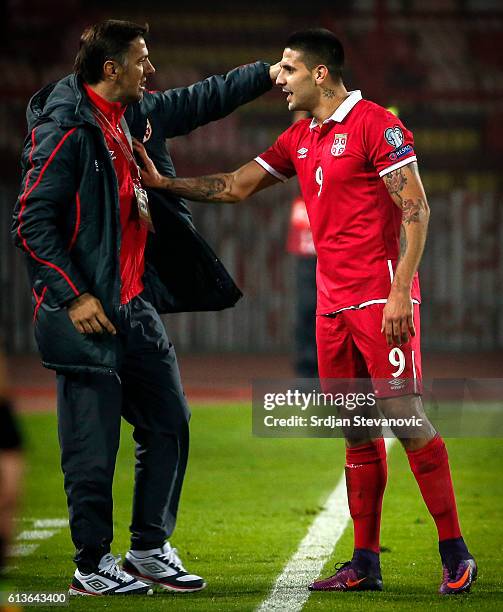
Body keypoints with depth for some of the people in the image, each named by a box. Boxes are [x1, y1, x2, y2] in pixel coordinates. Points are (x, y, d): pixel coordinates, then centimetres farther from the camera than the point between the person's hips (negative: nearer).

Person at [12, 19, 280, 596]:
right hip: (88, 313, -9)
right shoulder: (66, 130, -15)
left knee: (169, 423, 12)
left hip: (137, 305, 9)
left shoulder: (137, 115, 11)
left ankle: (149, 549, 23)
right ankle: (91, 566, 9)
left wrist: (269, 73, 27)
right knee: (94, 445, -3)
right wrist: (73, 295, -18)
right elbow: (31, 223, -16)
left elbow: (198, 100, 27)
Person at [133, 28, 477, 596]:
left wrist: (400, 291, -19)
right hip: (332, 303, 8)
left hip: (380, 298, -8)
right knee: (358, 433, 7)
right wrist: (162, 181, 14)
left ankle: (454, 553, -4)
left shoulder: (376, 125, -8)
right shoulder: (298, 139, 16)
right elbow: (236, 186, 23)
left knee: (406, 418, -10)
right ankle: (365, 563, 10)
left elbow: (415, 208, -13)